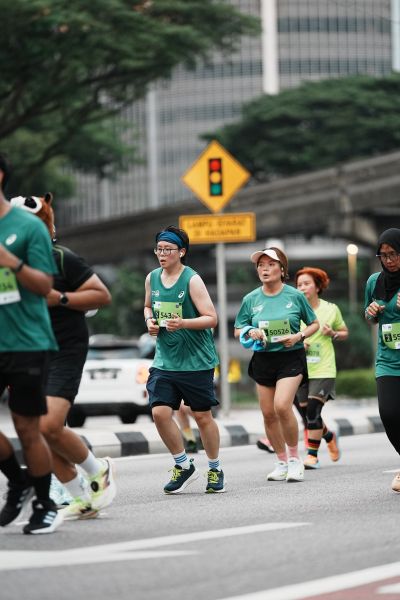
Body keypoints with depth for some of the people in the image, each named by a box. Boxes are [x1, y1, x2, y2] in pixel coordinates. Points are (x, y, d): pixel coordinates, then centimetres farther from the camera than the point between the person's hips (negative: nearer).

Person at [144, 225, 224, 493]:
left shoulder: (192, 280, -10)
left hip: (196, 360, -4)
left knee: (202, 416, 4)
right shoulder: (152, 278, 6)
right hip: (165, 360, 4)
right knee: (160, 412, -10)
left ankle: (215, 470, 23)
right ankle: (184, 466, 8)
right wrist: (150, 321, 2)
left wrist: (183, 323, -27)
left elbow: (211, 318, -12)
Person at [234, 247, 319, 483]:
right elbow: (238, 330, 12)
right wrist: (250, 333, -10)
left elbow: (314, 324, 6)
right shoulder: (251, 299, 3)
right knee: (268, 413, 5)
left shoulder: (295, 296, -4)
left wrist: (298, 336, -12)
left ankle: (295, 457, -2)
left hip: (291, 357, -4)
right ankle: (282, 462, 23)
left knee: (282, 406, -22)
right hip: (263, 359, 4)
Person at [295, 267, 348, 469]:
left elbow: (345, 333, 13)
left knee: (313, 410, -16)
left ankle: (312, 455, -6)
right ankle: (329, 436, 37)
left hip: (323, 369, -3)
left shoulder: (331, 309, 1)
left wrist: (333, 334, -8)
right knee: (308, 413, 7)